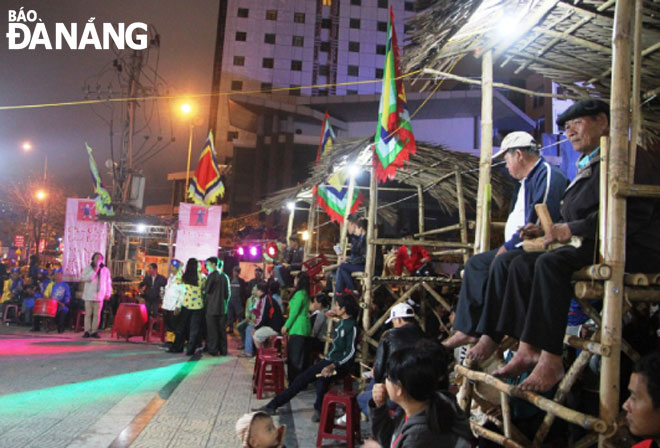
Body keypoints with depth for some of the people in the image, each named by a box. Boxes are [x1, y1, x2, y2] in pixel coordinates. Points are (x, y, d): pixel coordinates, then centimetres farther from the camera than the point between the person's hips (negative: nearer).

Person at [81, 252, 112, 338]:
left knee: (97, 314, 1)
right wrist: (95, 270, -18)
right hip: (89, 295, -1)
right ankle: (87, 331, 5)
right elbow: (85, 278, -13)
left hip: (99, 295, 1)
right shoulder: (87, 268, 3)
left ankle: (94, 331, 6)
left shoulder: (105, 270, 10)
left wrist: (108, 293, 11)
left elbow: (108, 282, 14)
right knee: (88, 314, 0)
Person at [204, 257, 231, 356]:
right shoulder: (225, 276, 7)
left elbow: (206, 290, -11)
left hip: (212, 307, -6)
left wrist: (204, 289, 10)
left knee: (212, 329, 1)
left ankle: (213, 350, 4)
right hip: (222, 307, 6)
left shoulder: (212, 275, -11)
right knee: (222, 329, 11)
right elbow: (228, 293, 10)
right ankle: (223, 350, 14)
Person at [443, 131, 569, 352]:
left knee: (502, 262, -33)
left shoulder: (548, 177, -14)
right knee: (476, 262, 6)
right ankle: (467, 330, 1)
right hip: (519, 246, 11)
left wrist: (509, 246, -16)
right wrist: (507, 244, 6)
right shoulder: (525, 181, 19)